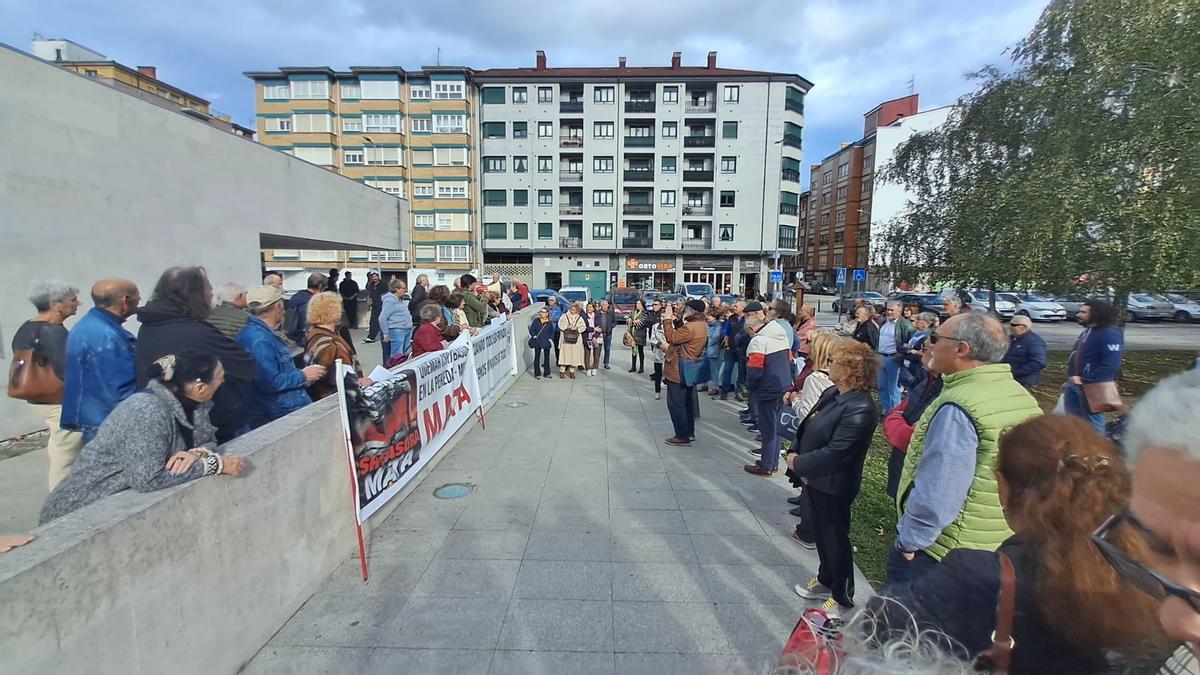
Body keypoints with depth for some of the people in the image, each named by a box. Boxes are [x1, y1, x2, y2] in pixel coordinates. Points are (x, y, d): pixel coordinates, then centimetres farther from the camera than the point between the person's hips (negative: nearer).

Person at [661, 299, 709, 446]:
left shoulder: (690, 327, -24)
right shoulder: (700, 325, 10)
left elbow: (671, 338, -23)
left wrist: (668, 319, -16)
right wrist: (674, 321, 6)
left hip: (679, 371, -11)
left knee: (675, 404, -2)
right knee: (686, 403, 19)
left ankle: (682, 436, 3)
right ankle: (689, 432, 29)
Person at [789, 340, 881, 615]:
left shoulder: (860, 410, -27)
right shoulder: (832, 393, 0)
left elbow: (835, 453, -28)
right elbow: (809, 429, 7)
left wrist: (798, 463, -16)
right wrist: (800, 462, -5)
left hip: (833, 487, -8)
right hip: (814, 479, 8)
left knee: (834, 539, 11)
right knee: (821, 534, 24)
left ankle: (842, 597, 32)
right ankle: (826, 580, 46)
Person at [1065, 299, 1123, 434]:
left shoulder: (1110, 334, -14)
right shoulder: (1087, 331, 14)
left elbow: (1110, 365, -23)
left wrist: (1085, 381, -20)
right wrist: (1071, 379, 15)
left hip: (1093, 387, -9)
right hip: (1074, 383, 9)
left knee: (1092, 423, 1)